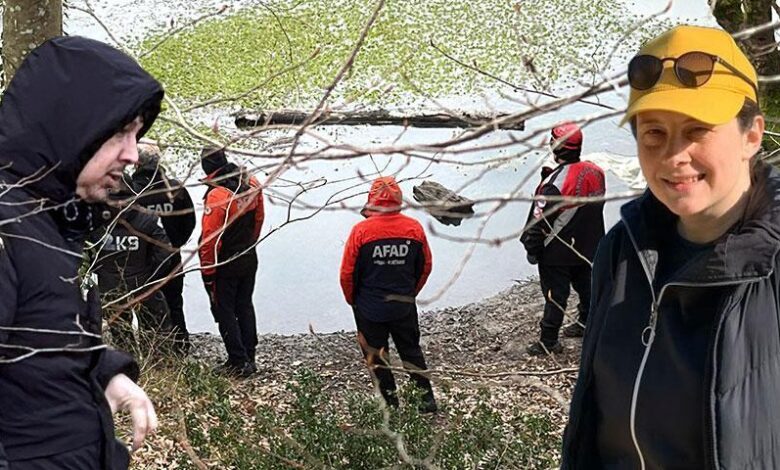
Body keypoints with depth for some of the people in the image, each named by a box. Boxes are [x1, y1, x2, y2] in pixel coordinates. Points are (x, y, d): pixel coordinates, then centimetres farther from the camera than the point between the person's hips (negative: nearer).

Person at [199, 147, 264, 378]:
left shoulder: (217, 195, -25)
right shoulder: (252, 184, -3)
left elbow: (210, 238, -22)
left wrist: (207, 272, -12)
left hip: (225, 265, -7)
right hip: (249, 259, 7)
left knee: (224, 311, 6)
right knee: (245, 307, 17)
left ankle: (238, 362, 7)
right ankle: (249, 358, 24)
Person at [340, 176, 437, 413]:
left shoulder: (361, 230, -17)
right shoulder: (414, 228, -7)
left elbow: (347, 273, -11)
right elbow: (426, 266, 4)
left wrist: (352, 300, 7)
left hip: (370, 309, -3)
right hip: (404, 306, 3)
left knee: (376, 357, 14)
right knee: (411, 351, 21)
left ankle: (391, 402, 20)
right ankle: (427, 397, 24)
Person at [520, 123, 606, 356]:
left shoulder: (554, 182, -26)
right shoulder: (596, 172, -4)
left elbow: (539, 219, -20)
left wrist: (532, 247, -8)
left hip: (557, 251, -7)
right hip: (588, 247, 7)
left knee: (555, 293, 3)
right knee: (586, 284, 23)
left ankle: (549, 341, 11)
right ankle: (587, 322, 43)